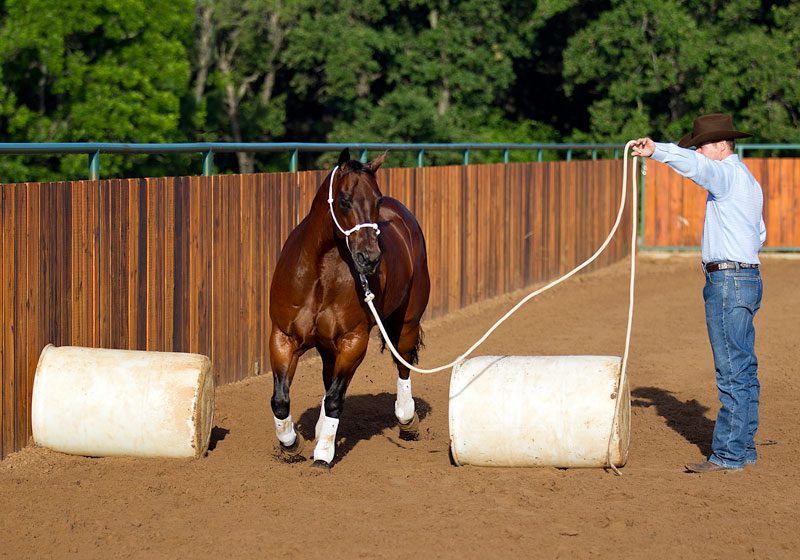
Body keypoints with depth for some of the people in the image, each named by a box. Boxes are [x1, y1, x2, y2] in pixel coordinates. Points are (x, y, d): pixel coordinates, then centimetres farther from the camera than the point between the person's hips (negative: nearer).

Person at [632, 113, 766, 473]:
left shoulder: (726, 174, -11)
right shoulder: (749, 181, 20)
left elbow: (693, 164, -33)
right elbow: (759, 234, 28)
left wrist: (656, 151, -43)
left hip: (727, 282, -11)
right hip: (748, 278, 11)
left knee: (731, 372, -9)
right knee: (744, 370, 13)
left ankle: (728, 454, -8)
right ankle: (744, 448, 19)